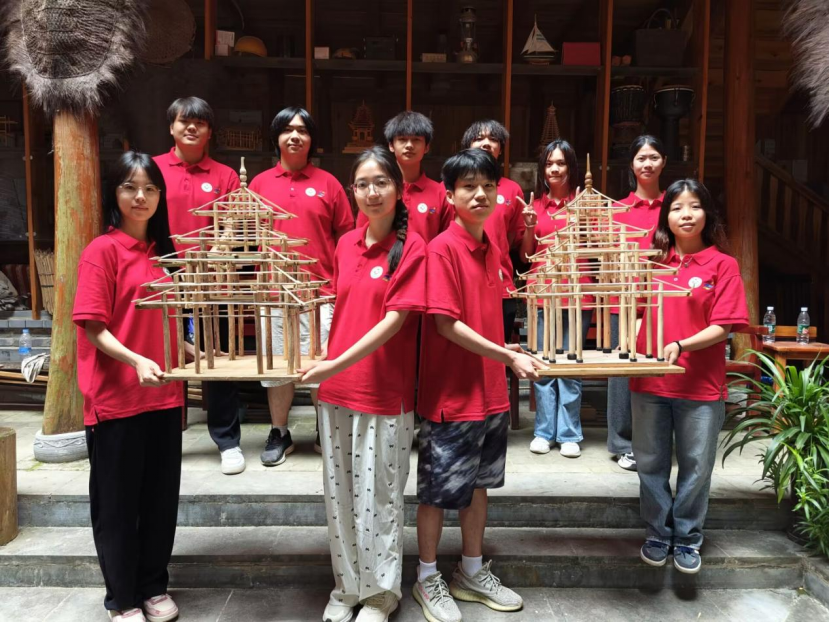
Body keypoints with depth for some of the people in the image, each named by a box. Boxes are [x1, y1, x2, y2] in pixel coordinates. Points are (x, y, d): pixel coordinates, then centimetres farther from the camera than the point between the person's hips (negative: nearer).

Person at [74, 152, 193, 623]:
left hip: (164, 394, 6)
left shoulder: (164, 251, 9)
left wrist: (194, 353, 7)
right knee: (117, 502, 8)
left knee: (162, 497, 14)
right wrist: (136, 360, -26)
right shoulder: (102, 250, -9)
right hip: (116, 398, -6)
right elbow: (93, 328, -13)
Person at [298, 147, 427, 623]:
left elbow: (394, 320, -16)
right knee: (340, 496, 15)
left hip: (385, 395, -5)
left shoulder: (411, 248, -10)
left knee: (377, 498, 7)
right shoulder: (347, 244, 8)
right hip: (336, 390, 6)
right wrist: (325, 360, 4)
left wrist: (338, 364, -21)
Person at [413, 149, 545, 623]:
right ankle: (428, 579, 27)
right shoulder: (442, 249, -15)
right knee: (439, 490, 7)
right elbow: (447, 324, -19)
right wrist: (508, 356, -19)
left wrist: (503, 352, 5)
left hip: (491, 390, 8)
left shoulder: (491, 248, 8)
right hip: (451, 393, -7)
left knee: (479, 483, 18)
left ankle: (473, 572, 36)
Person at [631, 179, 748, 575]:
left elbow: (723, 327, -9)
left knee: (696, 467, 8)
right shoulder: (654, 261, 6)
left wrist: (681, 345, -23)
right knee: (651, 464, 12)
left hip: (701, 385, -2)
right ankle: (657, 533, 30)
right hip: (649, 380, 3)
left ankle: (687, 538, 28)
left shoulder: (722, 264, -3)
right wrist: (631, 338, -6)